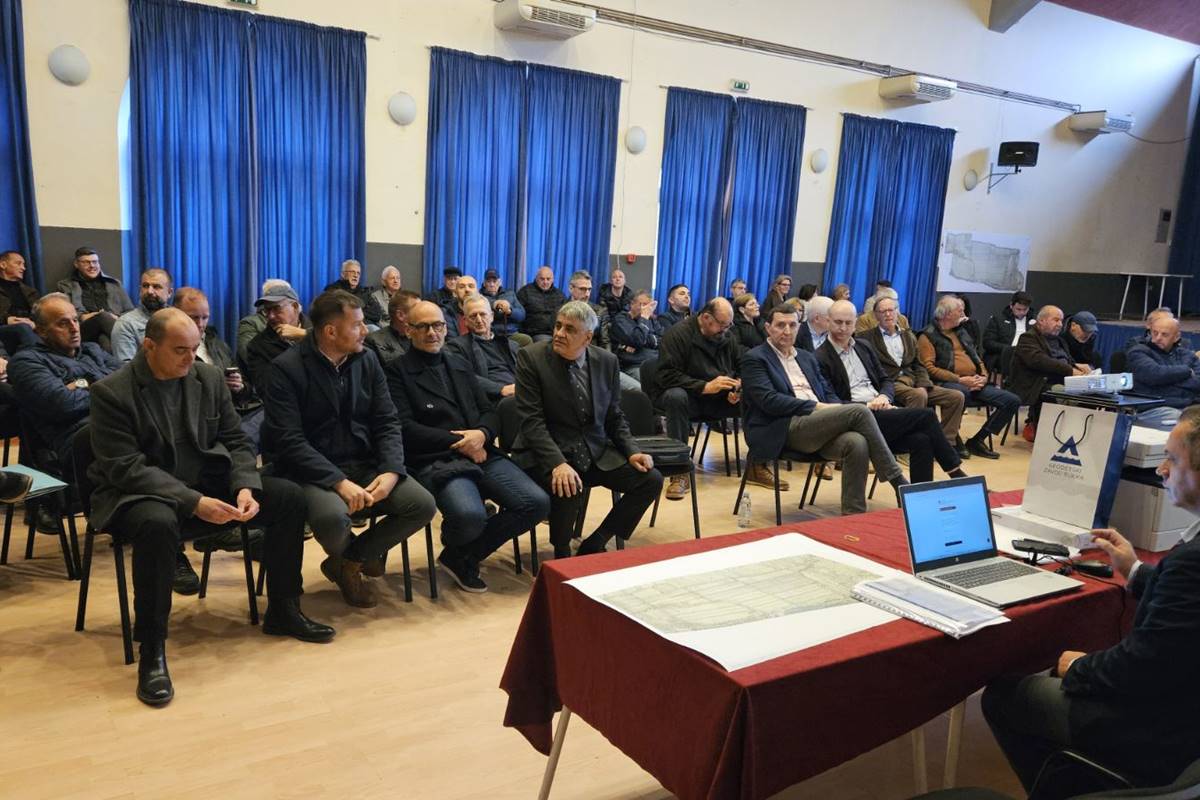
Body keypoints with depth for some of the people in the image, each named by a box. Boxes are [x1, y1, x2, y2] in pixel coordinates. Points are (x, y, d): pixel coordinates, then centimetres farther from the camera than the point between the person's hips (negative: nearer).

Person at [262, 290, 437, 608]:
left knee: (422, 505, -16)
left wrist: (391, 470, -14)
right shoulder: (286, 369, -10)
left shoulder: (367, 361, 6)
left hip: (364, 465, 5)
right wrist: (339, 481, -25)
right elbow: (290, 441, -17)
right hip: (312, 471, -5)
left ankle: (347, 561, 7)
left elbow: (387, 423, 4)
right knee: (332, 517, -35)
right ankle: (357, 556, 5)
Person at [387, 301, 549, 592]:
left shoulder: (461, 365, 22)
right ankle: (453, 550, 7)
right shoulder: (398, 370, 3)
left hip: (481, 454, 6)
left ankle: (462, 557, 4)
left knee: (537, 502, -15)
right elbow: (406, 428, -7)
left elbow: (489, 411, 18)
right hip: (436, 461, -6)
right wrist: (458, 442, -11)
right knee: (470, 515, -35)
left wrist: (482, 433, -6)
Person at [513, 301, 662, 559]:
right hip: (548, 452, -5)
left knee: (651, 479, -11)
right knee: (568, 488, -34)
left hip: (597, 451, 5)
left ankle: (593, 546, 3)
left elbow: (614, 417, 11)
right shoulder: (531, 357, -9)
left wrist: (632, 451, -6)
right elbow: (531, 420, -16)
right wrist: (558, 463, -29)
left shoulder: (607, 361, 3)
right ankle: (562, 555, -3)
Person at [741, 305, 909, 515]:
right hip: (783, 431, -6)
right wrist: (816, 407, -13)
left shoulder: (807, 357, 25)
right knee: (859, 411, -22)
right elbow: (769, 401, -10)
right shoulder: (754, 359, 3)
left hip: (819, 429, 6)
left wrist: (835, 409, -1)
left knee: (857, 443, -28)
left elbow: (828, 393, 24)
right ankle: (897, 480, -11)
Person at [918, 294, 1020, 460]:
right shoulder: (928, 336, 1)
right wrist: (959, 379, -15)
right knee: (959, 394, -43)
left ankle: (978, 440, -3)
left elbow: (977, 359, 26)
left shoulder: (962, 333, 26)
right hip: (948, 383, -8)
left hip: (975, 383, 8)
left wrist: (984, 376, 4)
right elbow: (929, 368, -10)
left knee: (1013, 401, -6)